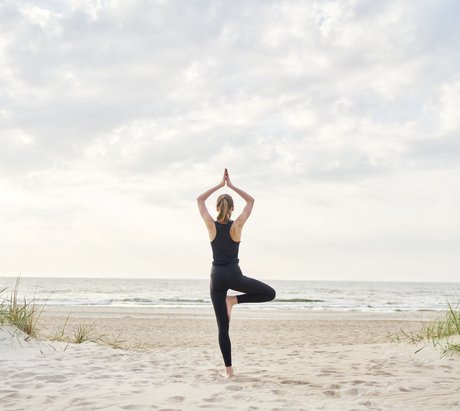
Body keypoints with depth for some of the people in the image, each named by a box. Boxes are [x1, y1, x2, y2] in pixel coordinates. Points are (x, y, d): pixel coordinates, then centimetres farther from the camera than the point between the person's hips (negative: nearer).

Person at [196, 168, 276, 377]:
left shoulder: (212, 225, -3)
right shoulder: (237, 225, -5)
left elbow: (200, 199, 11)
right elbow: (251, 201, 8)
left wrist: (219, 185, 12)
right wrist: (231, 186, 8)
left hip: (217, 277, 2)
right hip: (233, 275, -2)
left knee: (223, 327, 4)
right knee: (269, 293, 14)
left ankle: (229, 369, 1)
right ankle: (234, 299, -2)